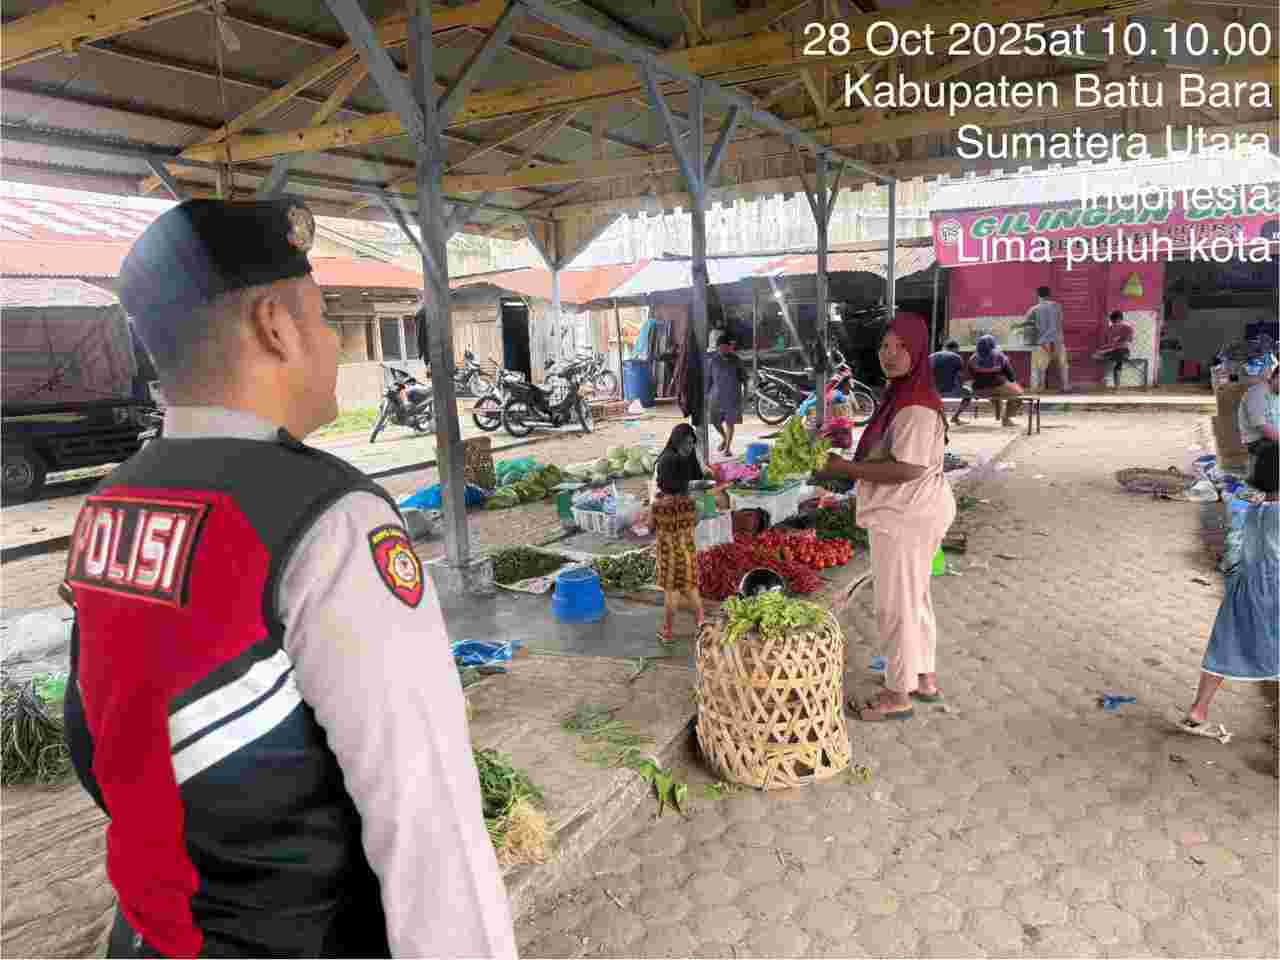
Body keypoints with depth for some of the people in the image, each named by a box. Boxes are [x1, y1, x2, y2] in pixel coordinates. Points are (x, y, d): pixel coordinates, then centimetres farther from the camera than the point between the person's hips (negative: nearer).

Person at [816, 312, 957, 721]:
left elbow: (906, 469, -26)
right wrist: (852, 462, 8)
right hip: (907, 514, 11)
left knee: (896, 605, 0)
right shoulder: (901, 396, 11)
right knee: (915, 598, 20)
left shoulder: (917, 406, -22)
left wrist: (847, 468, -22)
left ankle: (898, 695, 14)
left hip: (905, 519, -11)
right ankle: (926, 680, 35)